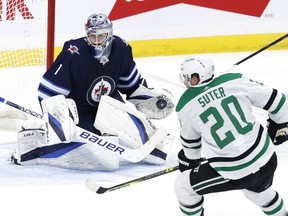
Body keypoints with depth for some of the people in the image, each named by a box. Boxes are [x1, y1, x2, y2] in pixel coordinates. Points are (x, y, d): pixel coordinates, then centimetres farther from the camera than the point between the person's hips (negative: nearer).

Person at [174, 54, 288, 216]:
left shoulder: (186, 106, -4)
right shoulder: (236, 81, -2)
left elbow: (190, 141, 15)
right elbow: (274, 99, 4)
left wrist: (190, 159, 36)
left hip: (234, 172, -4)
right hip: (267, 161, 4)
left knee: (183, 186, 17)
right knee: (259, 190, 38)